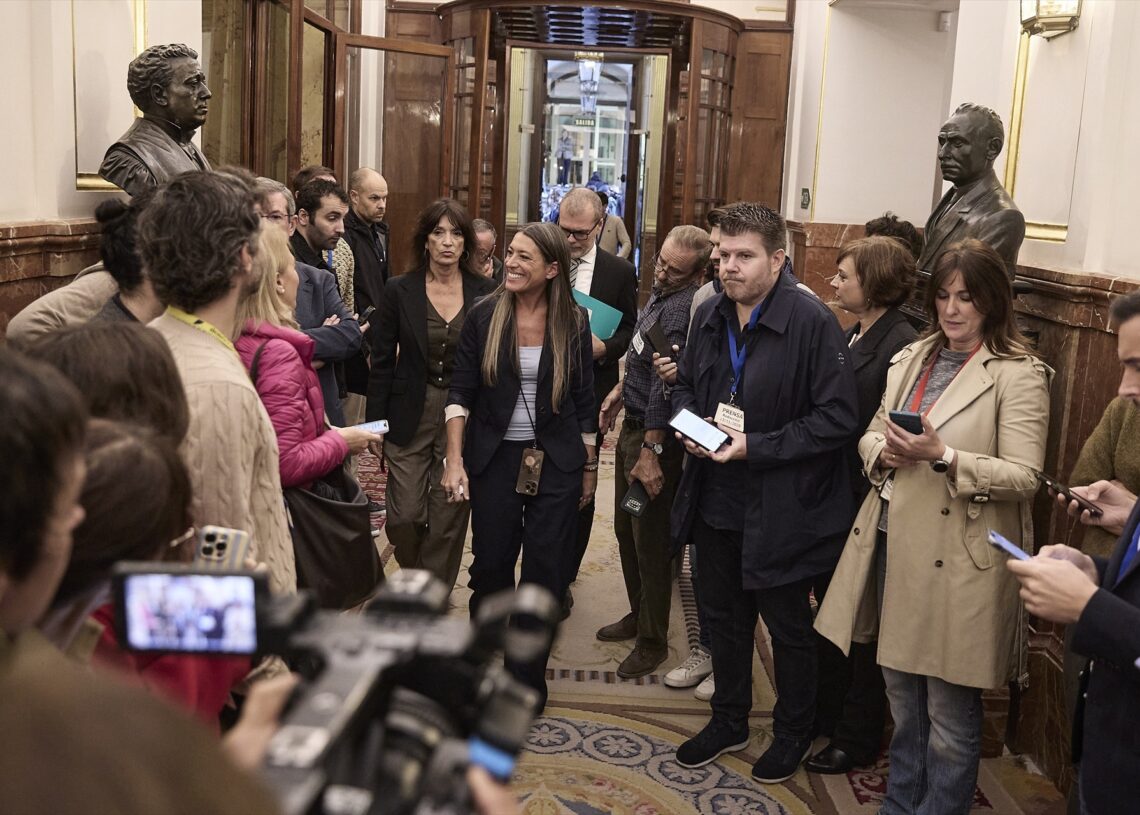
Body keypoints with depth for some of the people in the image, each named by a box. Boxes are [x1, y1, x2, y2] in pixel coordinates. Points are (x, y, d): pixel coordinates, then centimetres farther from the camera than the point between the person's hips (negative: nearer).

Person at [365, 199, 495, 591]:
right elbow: (382, 362, 2)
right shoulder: (399, 291, -1)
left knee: (448, 520, 5)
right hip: (410, 417, 0)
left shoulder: (484, 293, 0)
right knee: (403, 518, 1)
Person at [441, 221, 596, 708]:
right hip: (494, 457, 0)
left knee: (545, 573, 4)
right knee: (490, 565, 7)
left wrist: (590, 468, 7)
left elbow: (584, 401, 4)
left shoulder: (574, 322, -3)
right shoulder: (484, 316, -4)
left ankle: (526, 676, 20)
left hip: (556, 462, 0)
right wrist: (454, 460, -12)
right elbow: (460, 393, -2)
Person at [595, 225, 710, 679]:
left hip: (655, 435, -10)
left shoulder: (680, 309, -23)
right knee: (626, 529, 20)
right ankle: (639, 614, 37)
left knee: (650, 540, 1)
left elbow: (664, 385, -25)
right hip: (632, 425, 10)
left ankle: (653, 641, 16)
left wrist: (651, 451, -25)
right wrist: (621, 389, 15)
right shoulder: (661, 293, 8)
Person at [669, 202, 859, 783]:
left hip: (780, 510, -6)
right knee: (723, 616, 21)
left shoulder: (812, 322, -18)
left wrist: (756, 447, -23)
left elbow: (837, 418, -19)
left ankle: (793, 734, 36)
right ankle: (729, 721, 42)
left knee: (788, 627, 13)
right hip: (715, 500, 6)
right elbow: (685, 385, 16)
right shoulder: (710, 316, 2)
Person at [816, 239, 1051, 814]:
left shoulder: (1019, 374, -9)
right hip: (893, 546, 6)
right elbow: (870, 437, 14)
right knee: (902, 696, 20)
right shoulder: (911, 358, 11)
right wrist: (884, 450, -9)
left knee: (949, 712, 6)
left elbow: (1024, 477, -14)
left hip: (956, 561, -6)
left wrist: (942, 456, -26)